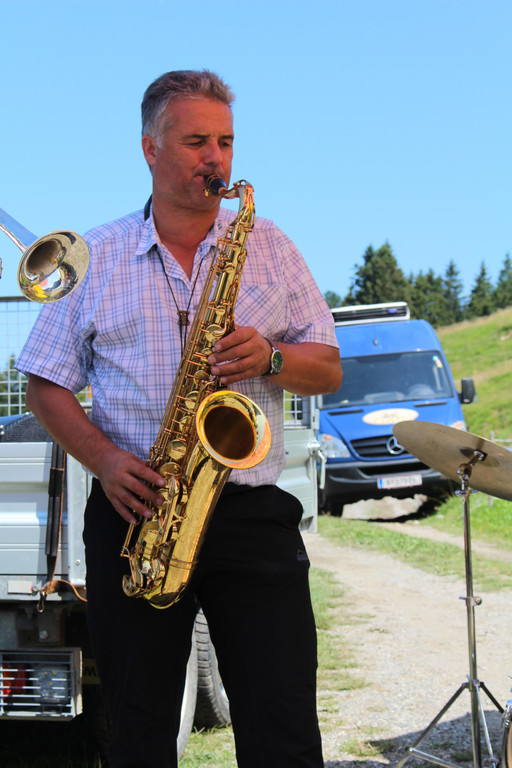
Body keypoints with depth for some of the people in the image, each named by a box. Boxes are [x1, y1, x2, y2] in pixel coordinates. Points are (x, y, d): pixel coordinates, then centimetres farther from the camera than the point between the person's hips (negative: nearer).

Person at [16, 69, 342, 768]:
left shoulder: (269, 246, 12)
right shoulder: (97, 256, 9)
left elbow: (329, 369, 12)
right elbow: (45, 384, 8)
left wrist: (269, 357, -10)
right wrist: (104, 460, -9)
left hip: (253, 513, 0)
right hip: (133, 513, 0)